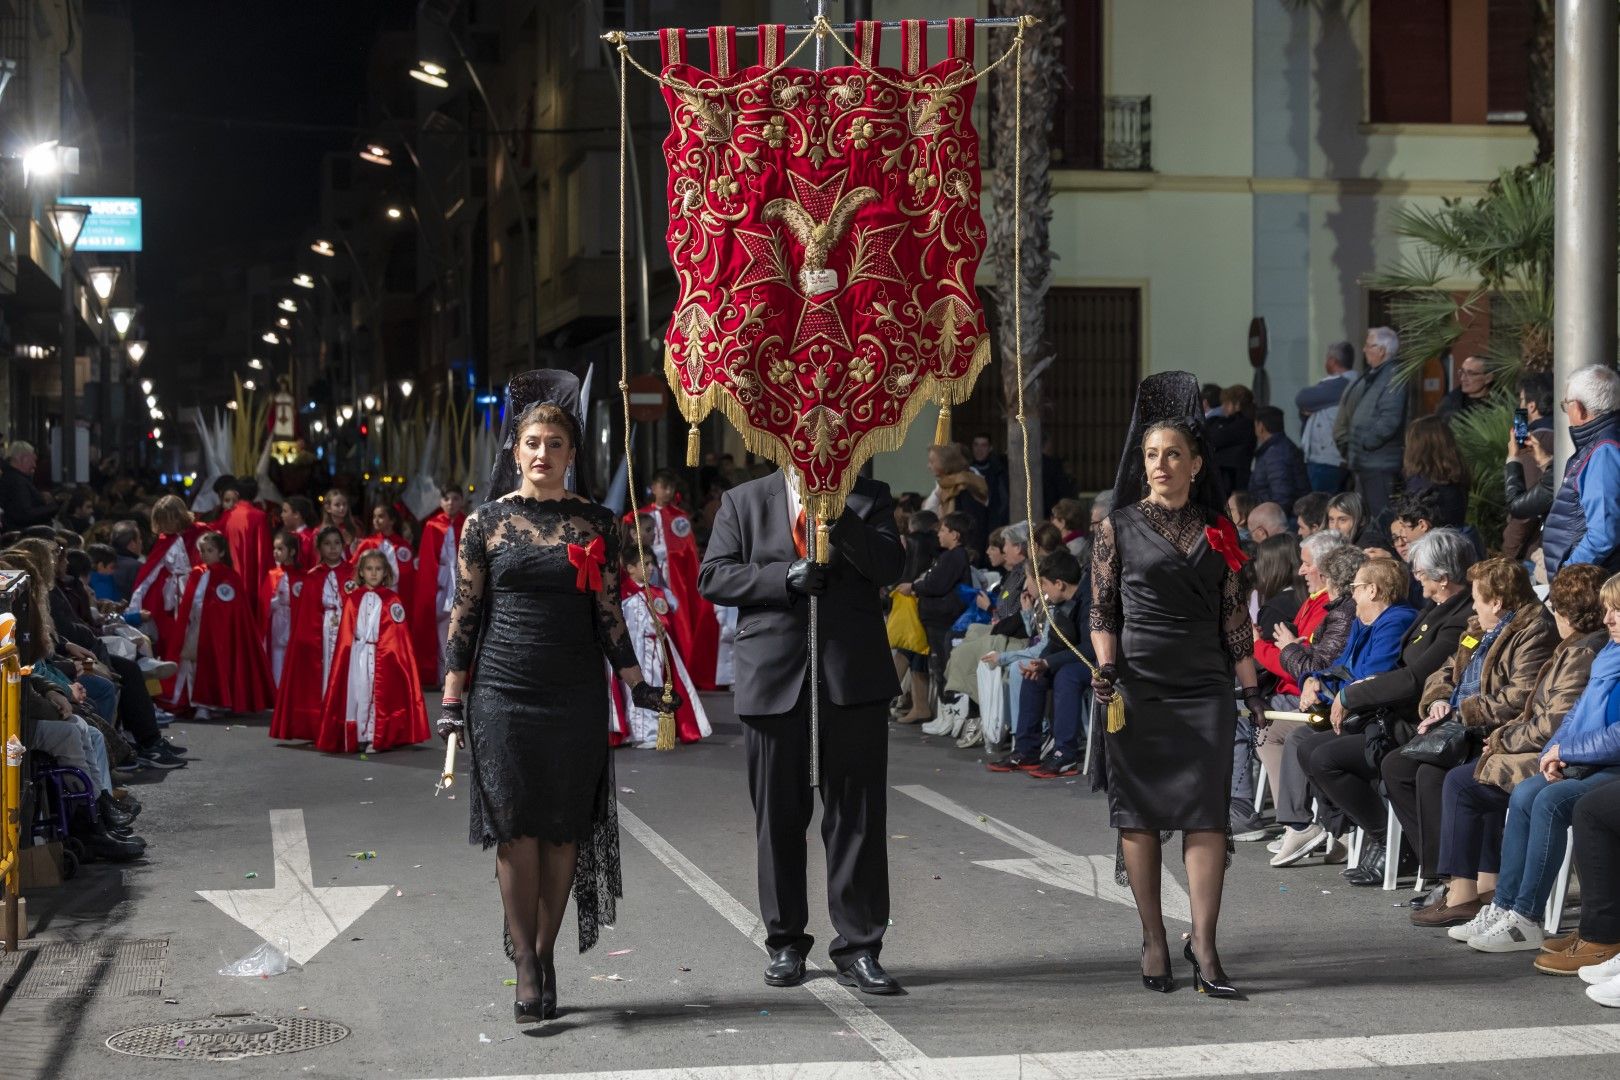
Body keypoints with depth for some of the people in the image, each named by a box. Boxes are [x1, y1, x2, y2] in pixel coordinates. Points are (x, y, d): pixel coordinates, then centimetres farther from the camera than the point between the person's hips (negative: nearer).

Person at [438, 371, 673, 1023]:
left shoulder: (596, 523, 6)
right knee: (515, 828, -5)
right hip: (504, 693, -1)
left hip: (577, 696, 2)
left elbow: (608, 614, 9)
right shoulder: (486, 522, 2)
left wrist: (637, 684, 5)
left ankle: (543, 955, 13)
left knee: (565, 830, 3)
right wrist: (451, 699, -1)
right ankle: (527, 970, -1)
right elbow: (464, 615, 3)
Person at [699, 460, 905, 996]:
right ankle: (785, 943, 20)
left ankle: (858, 946, 5)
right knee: (779, 817, 8)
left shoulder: (867, 497, 8)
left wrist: (837, 512, -17)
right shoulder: (744, 501, 10)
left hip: (851, 676, -1)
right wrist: (784, 577, -12)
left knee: (857, 815, -1)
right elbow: (714, 576, 1)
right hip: (774, 677, 1)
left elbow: (889, 566, -6)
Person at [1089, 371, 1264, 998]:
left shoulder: (1218, 533, 11)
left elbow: (1235, 617, 12)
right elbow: (1102, 611, 4)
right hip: (1137, 687, -1)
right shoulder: (1118, 528, 5)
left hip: (1204, 688, 1)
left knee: (1207, 814, -6)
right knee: (1139, 812, 2)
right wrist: (1106, 667, -12)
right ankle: (1153, 940, 12)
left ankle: (1203, 946, -6)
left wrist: (1251, 688, 8)